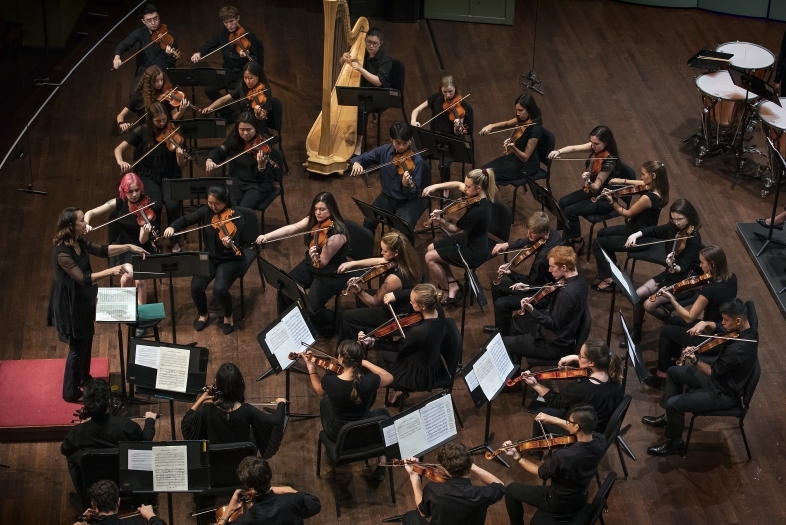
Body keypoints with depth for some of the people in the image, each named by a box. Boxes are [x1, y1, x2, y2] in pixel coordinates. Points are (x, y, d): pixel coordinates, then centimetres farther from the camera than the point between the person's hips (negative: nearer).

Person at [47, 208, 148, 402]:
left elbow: (102, 251, 7)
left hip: (83, 300, 9)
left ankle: (84, 377, 48)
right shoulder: (62, 253, -32)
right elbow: (83, 278, -34)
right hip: (70, 305, -9)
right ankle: (70, 392, 23)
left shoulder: (79, 242, -5)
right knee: (77, 347, 6)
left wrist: (128, 247, -1)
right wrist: (111, 271, -39)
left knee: (86, 340, 26)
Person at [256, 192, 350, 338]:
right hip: (311, 265, 7)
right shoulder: (313, 221, -6)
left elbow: (323, 263, -29)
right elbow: (292, 228, -15)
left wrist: (316, 259, -52)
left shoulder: (337, 233, -28)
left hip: (332, 274, -7)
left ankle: (333, 324, 12)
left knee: (310, 308, -19)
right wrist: (266, 236, -25)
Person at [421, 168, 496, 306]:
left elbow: (455, 229, -19)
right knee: (430, 248, 13)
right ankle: (453, 287, 14)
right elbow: (457, 185, 7)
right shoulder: (480, 195, -9)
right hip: (468, 238, 10)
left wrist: (440, 220, -29)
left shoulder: (477, 211, -34)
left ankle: (447, 291, 12)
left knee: (430, 257, -5)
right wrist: (435, 186, -4)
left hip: (474, 251, -10)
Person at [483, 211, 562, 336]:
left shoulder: (545, 256, -37)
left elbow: (531, 283, -24)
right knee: (497, 285, 16)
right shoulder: (551, 232, -12)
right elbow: (527, 241, 9)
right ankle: (501, 327, 32)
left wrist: (510, 272, -24)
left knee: (501, 304, -18)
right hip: (540, 280, 10)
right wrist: (507, 245, -2)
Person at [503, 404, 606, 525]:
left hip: (560, 504, -6)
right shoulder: (600, 441, -22)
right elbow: (581, 430, 3)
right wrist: (553, 420, 0)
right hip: (580, 499, 6)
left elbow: (540, 473, -18)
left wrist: (517, 456, -10)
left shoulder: (562, 456, -39)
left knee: (511, 490, 12)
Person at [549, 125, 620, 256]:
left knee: (570, 211, -17)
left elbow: (596, 187, -27)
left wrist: (588, 182, -49)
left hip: (604, 199, -8)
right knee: (563, 202, -3)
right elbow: (574, 148, -9)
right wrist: (558, 151, -28)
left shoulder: (609, 162, -31)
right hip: (591, 190, 8)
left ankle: (578, 242, 6)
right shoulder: (595, 147, -9)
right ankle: (567, 239, 9)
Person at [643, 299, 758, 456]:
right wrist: (704, 324, -15)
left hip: (724, 393, -10)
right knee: (674, 372, 17)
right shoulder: (743, 329, -9)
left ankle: (674, 444, 9)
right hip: (721, 377, 10)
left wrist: (694, 361, -33)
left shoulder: (738, 349, -36)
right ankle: (668, 417, 33)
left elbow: (712, 372, -24)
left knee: (673, 404, -16)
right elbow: (715, 328, 5)